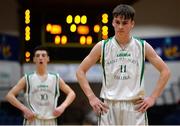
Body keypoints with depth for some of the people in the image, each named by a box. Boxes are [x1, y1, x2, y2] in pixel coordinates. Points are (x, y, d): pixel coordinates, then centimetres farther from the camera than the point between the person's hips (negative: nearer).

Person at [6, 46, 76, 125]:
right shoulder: (27, 79, 1)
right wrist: (24, 109, -13)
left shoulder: (55, 78, 8)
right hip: (32, 122, -3)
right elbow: (9, 95, -2)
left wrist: (62, 106, -3)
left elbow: (71, 93, 14)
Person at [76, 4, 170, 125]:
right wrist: (91, 97, 0)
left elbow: (165, 71, 8)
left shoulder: (143, 47, 3)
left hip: (136, 107, 0)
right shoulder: (102, 47, 3)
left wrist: (152, 98, 1)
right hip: (108, 107, 0)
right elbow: (80, 71, 8)